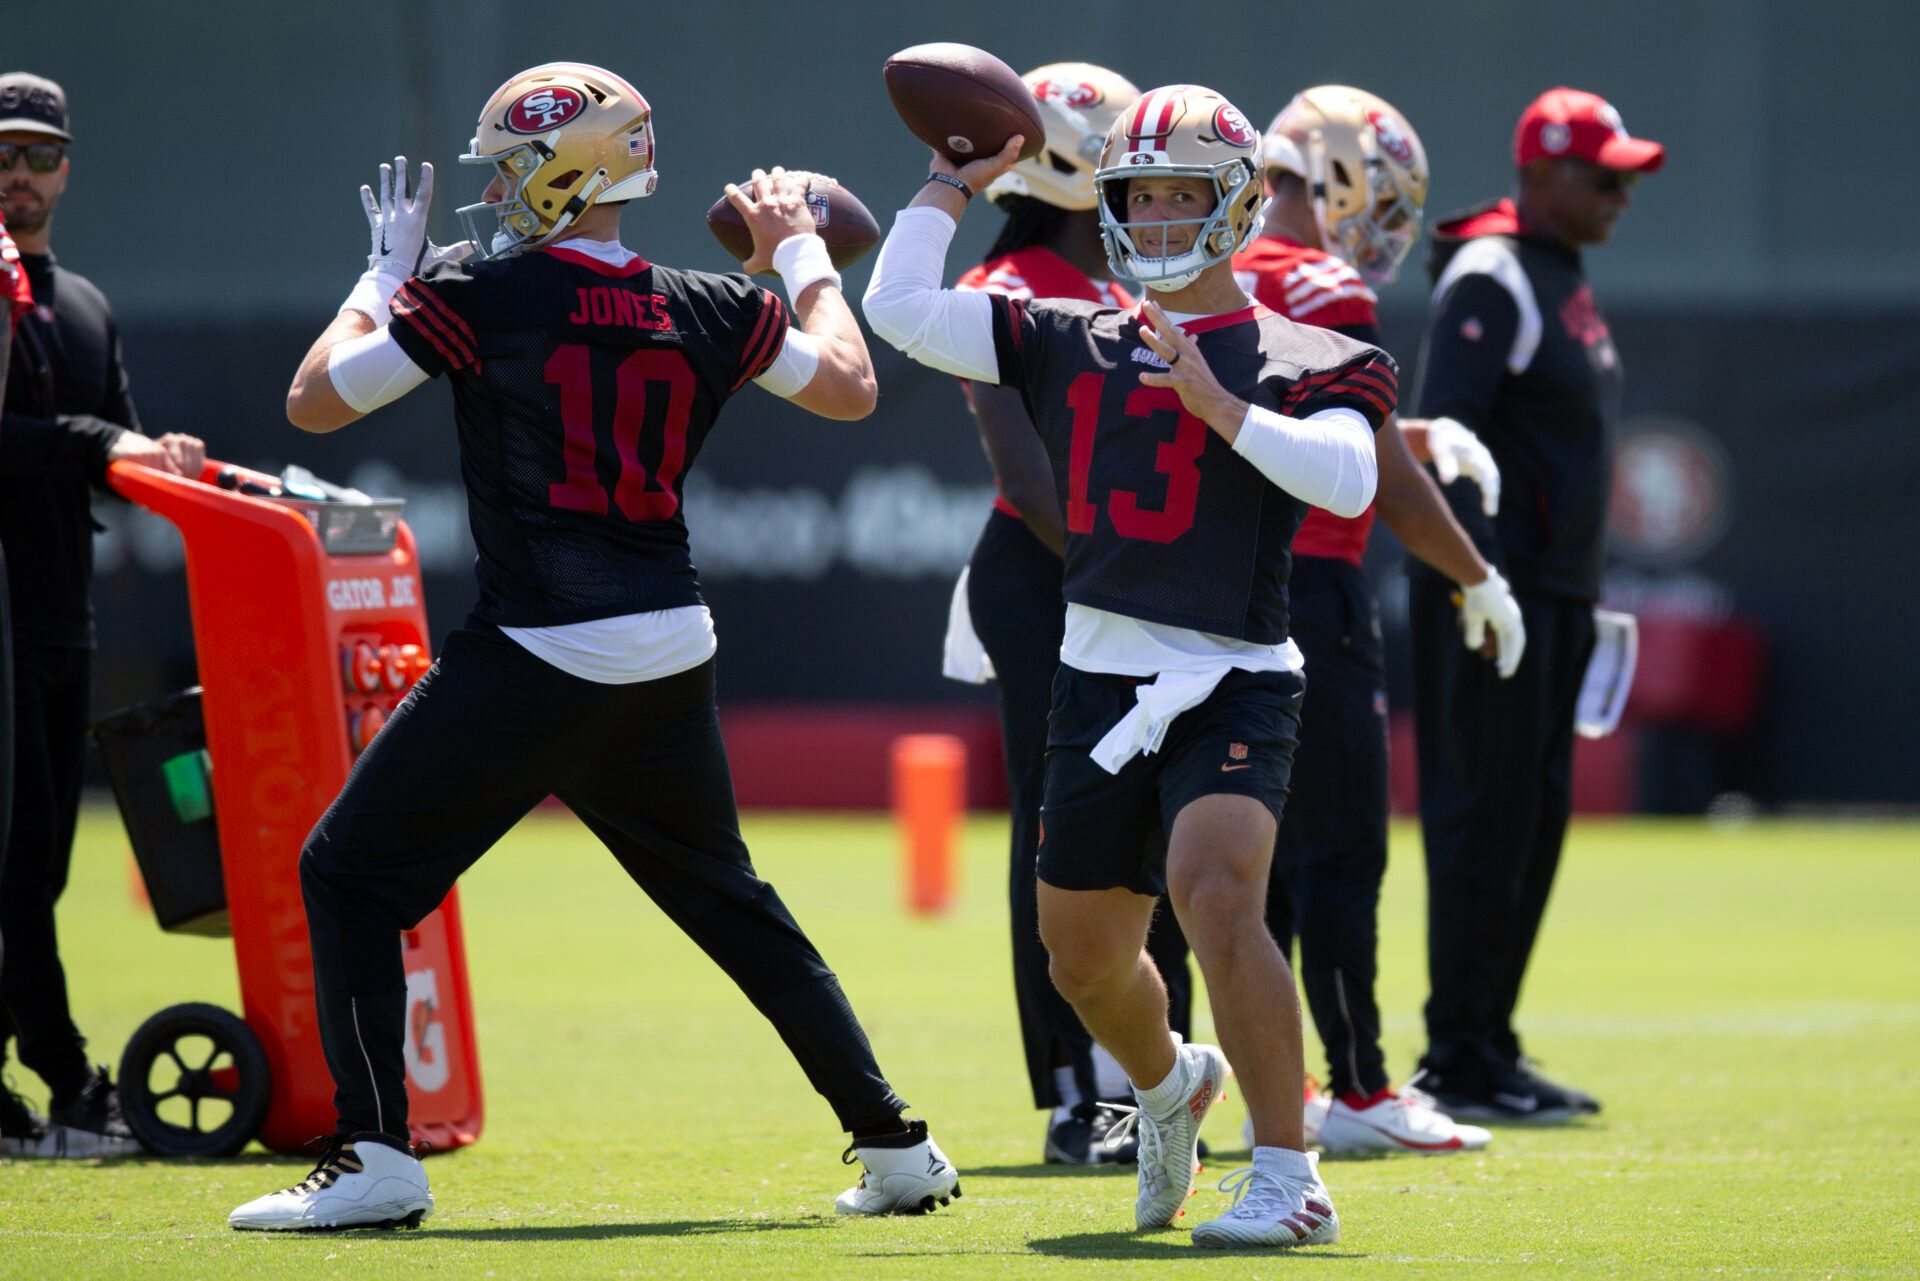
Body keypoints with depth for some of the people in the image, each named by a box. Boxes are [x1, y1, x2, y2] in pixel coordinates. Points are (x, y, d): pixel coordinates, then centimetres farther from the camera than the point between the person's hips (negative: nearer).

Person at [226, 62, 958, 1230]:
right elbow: (850, 386, 21)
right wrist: (799, 252, 34)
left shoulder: (477, 297, -7)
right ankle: (893, 1145, 21)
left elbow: (315, 401, 2)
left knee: (352, 873, 5)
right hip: (672, 660, 5)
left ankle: (376, 1156, -6)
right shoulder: (710, 313, 5)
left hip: (536, 662, -5)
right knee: (733, 903, 22)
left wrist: (386, 277, 17)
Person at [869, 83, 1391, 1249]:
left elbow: (1347, 477, -20)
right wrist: (955, 184, 12)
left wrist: (1213, 400, -23)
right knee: (1083, 952, 15)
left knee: (1214, 890, -28)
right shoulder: (1071, 344, 11)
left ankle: (1289, 1178, -24)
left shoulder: (1298, 363, -1)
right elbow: (899, 310, 8)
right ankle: (1169, 1085, 49)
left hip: (1233, 684, -5)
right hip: (1102, 681, 5)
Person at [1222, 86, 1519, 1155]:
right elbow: (1387, 486, -10)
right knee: (1343, 853, -2)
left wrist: (1418, 438, 20)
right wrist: (1480, 580, 2)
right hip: (1313, 589, -8)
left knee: (1266, 847, 12)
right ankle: (1358, 1093, 1)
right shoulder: (1326, 297, -13)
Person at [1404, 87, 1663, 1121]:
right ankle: (1458, 1059, -5)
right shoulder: (1491, 278, -12)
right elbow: (1442, 435, -19)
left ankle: (1490, 1048, 16)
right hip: (1494, 587, -10)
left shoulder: (1565, 281, 18)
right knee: (1485, 815, -8)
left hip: (1557, 593, 10)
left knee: (1536, 814, 11)